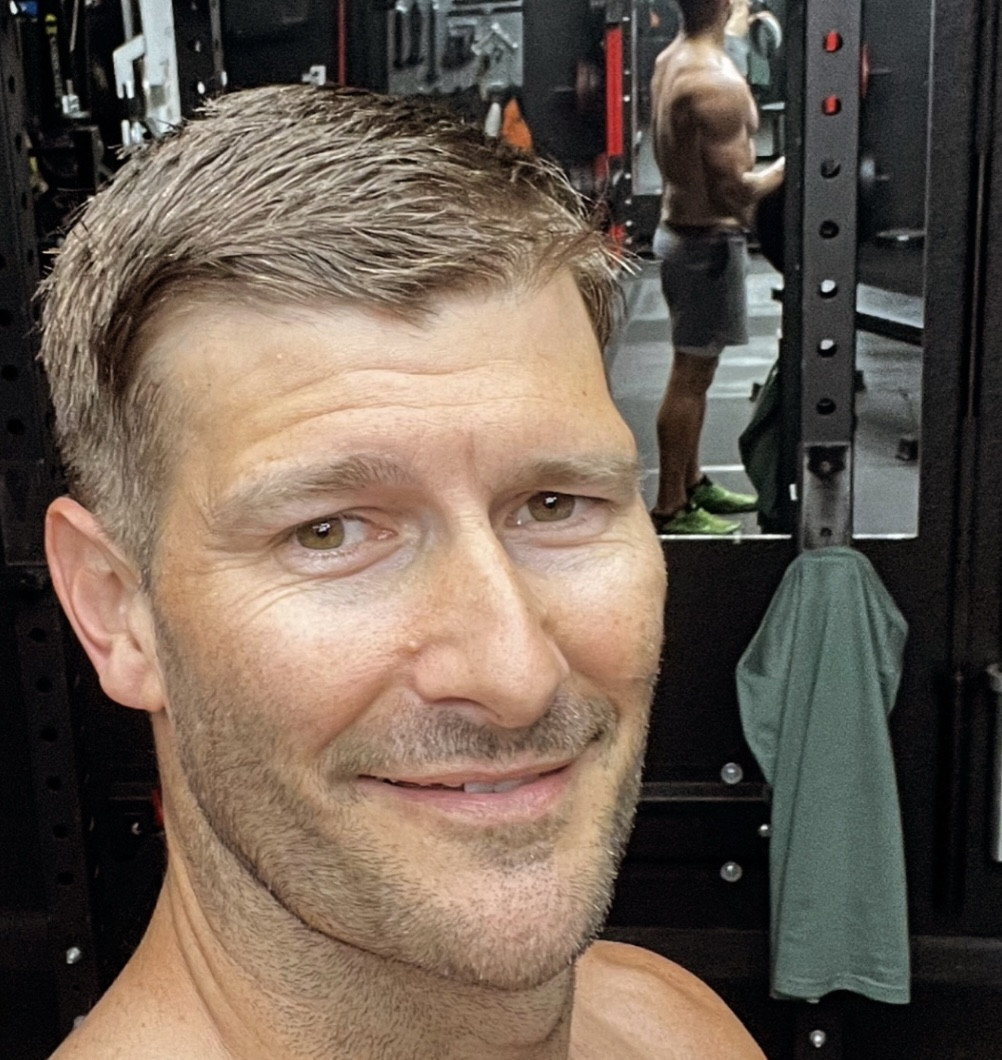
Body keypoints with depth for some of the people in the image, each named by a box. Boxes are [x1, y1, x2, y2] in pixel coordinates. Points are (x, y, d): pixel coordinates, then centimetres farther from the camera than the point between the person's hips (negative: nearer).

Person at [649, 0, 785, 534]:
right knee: (692, 376, -1)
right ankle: (670, 509, 8)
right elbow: (731, 191, -25)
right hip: (708, 240, -10)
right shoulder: (718, 83, -23)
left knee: (693, 369, 18)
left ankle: (691, 482, 31)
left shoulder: (669, 61, 7)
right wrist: (784, 170, -7)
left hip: (679, 227, 10)